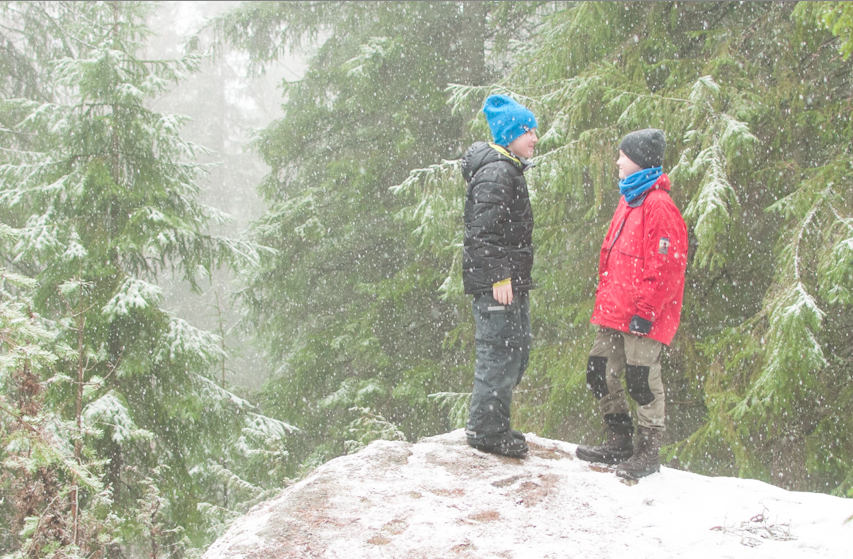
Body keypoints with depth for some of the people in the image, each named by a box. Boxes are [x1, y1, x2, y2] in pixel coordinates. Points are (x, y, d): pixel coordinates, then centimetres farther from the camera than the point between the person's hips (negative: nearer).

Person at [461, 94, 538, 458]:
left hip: (511, 281, 11)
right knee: (499, 352, -6)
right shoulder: (496, 172, -16)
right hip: (495, 284, -11)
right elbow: (484, 230, -23)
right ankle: (485, 431, 4)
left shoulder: (509, 170, 19)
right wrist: (499, 277, -24)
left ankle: (494, 424, 26)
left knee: (518, 347, 16)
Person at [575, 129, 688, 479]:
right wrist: (604, 299, 20)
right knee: (600, 374, 11)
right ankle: (620, 441, 24)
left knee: (642, 380, -4)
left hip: (642, 318, -9)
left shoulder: (659, 206, -13)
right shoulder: (628, 202, 17)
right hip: (615, 313, 10)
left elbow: (667, 267, -18)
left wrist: (645, 311, -18)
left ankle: (648, 453, 10)